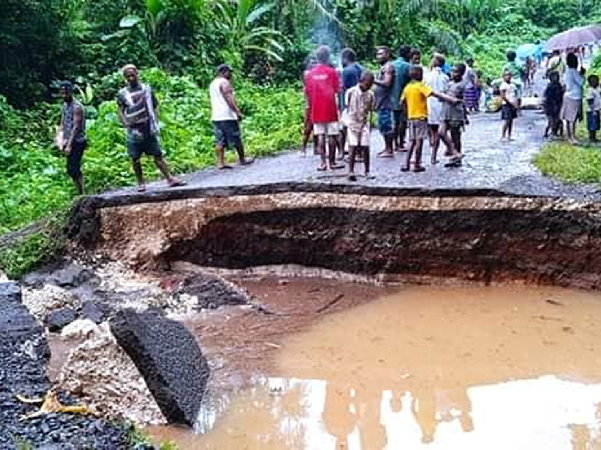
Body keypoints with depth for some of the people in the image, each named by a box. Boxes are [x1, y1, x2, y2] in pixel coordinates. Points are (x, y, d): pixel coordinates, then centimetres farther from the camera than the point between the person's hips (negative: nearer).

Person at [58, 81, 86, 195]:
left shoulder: (77, 107, -13)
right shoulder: (64, 105, 13)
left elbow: (76, 127, -18)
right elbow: (62, 124, 15)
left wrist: (69, 145, -20)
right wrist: (62, 141, 3)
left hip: (77, 142, -8)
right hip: (69, 142, 8)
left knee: (73, 169, -13)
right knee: (71, 170, 10)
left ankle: (81, 195, -7)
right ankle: (80, 194, 16)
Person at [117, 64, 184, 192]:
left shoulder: (147, 89, 7)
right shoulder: (122, 94, 1)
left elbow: (155, 107, 11)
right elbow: (120, 111, 1)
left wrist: (156, 123, 1)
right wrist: (127, 125, -13)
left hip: (149, 129, 1)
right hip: (134, 131, -1)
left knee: (158, 155, 0)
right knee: (135, 159, 3)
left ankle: (170, 178, 0)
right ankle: (141, 183, 14)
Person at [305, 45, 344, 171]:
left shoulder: (310, 73, 3)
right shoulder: (331, 71, -6)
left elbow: (307, 92, 7)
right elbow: (337, 90, -4)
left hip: (316, 110, 3)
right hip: (330, 109, -3)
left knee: (320, 136, 5)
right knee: (332, 136, 3)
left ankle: (323, 162, 2)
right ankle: (332, 162, 6)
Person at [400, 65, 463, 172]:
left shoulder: (407, 88, 8)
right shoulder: (421, 86, -11)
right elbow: (436, 94, -18)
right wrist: (452, 100, -22)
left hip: (411, 117, 6)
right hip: (421, 117, -6)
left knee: (412, 141, 11)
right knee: (419, 140, -1)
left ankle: (406, 164, 6)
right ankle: (417, 165, 2)